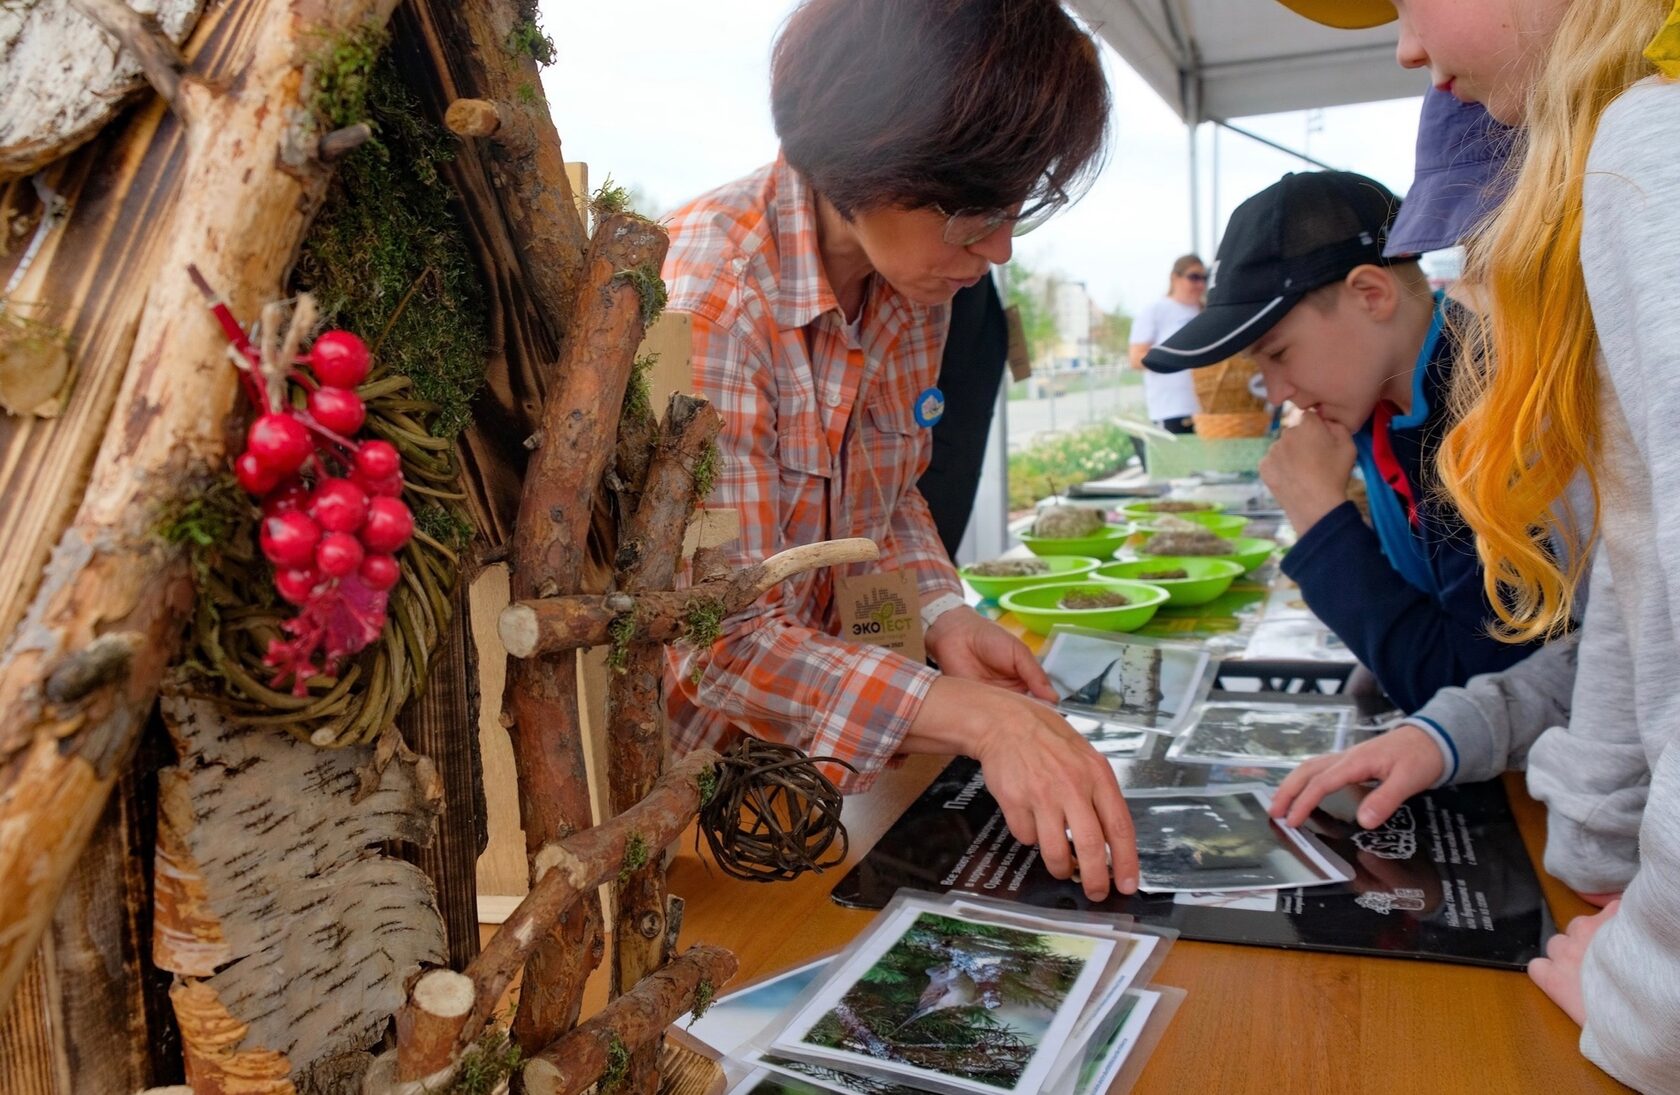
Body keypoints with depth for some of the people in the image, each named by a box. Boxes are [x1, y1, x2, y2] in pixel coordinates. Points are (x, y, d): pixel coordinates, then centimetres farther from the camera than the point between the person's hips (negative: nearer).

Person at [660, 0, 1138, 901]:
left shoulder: (914, 282, -4)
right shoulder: (707, 296, -26)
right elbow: (720, 640, -28)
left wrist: (942, 614, -8)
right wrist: (983, 719, -36)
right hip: (663, 752, -5)